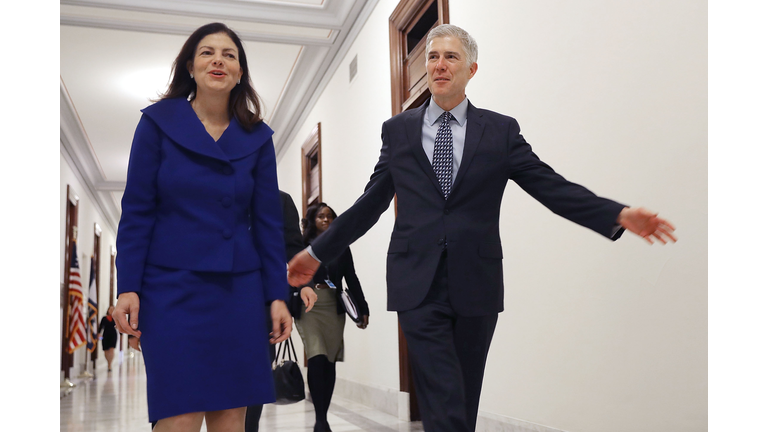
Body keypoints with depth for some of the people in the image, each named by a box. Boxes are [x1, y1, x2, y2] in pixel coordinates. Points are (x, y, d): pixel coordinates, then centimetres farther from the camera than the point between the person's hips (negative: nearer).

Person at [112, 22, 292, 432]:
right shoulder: (158, 122, 2)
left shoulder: (257, 137, 7)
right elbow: (136, 211, 0)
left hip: (239, 290, 3)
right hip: (172, 286, -2)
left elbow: (268, 221, 7)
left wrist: (277, 295, 2)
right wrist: (127, 288, -7)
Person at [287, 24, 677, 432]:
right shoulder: (397, 130, 9)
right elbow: (369, 203, 13)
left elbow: (553, 187, 1)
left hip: (476, 286, 1)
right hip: (418, 286, -1)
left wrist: (619, 215, -13)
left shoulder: (501, 130, 7)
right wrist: (317, 252, 12)